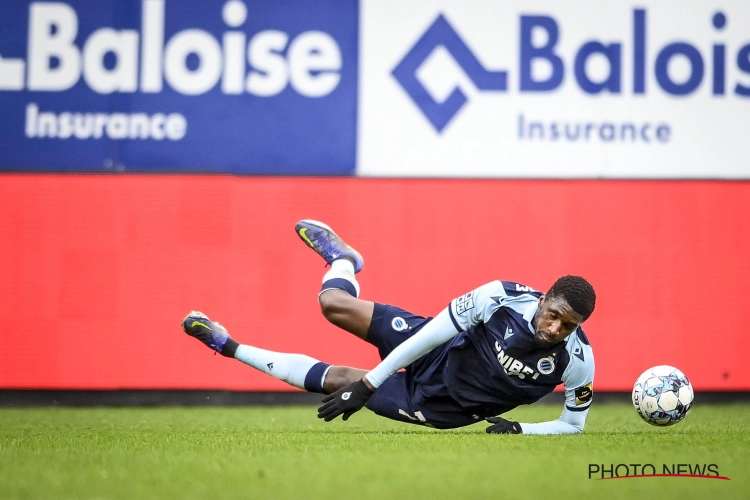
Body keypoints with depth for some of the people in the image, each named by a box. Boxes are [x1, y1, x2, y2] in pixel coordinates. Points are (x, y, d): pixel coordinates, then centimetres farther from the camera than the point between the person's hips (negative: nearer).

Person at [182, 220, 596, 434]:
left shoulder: (577, 360, -27)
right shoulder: (502, 297, -28)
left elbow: (573, 424, -9)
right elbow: (430, 334, -22)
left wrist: (519, 429, -26)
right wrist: (367, 383, -21)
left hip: (437, 406, -1)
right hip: (436, 355, 1)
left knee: (340, 379, -2)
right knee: (334, 304, -6)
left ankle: (232, 348, 19)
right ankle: (342, 259, 34)